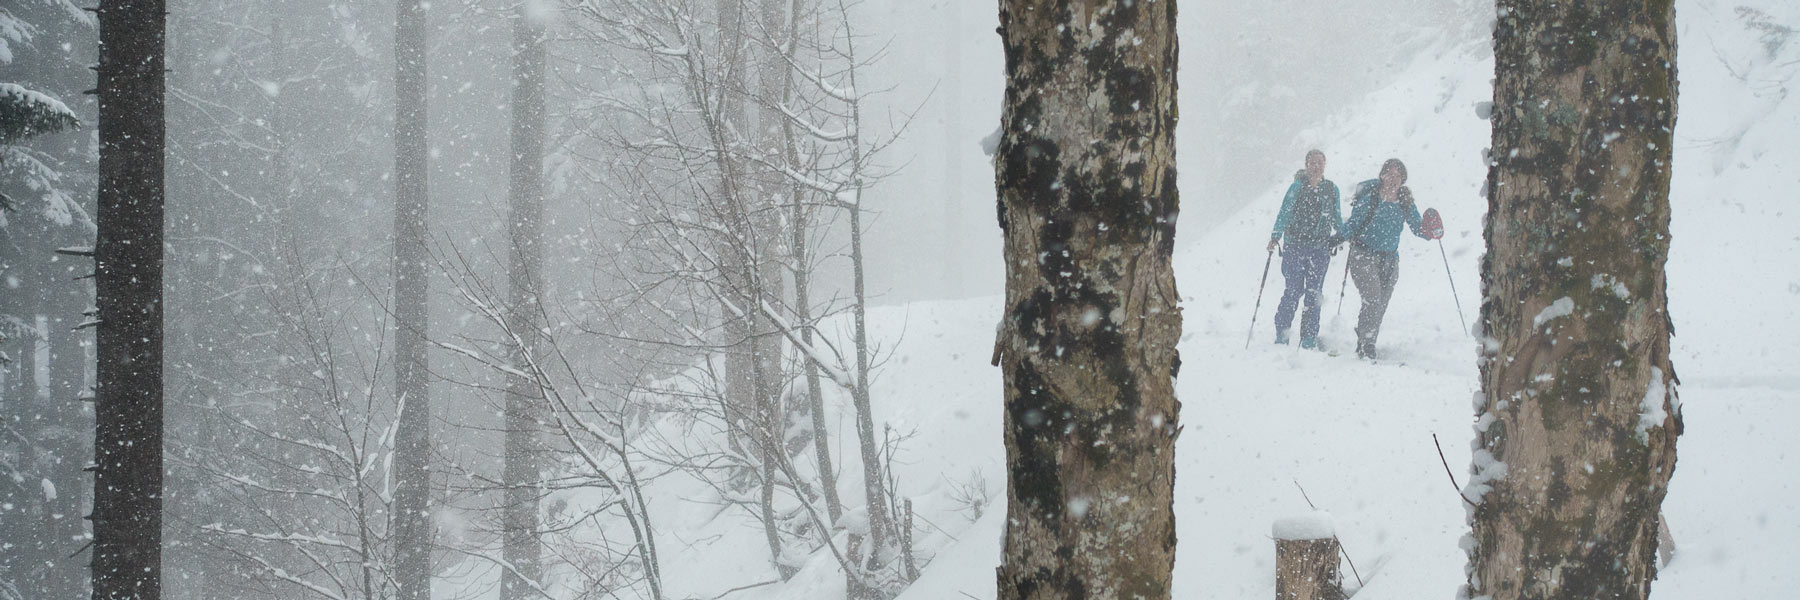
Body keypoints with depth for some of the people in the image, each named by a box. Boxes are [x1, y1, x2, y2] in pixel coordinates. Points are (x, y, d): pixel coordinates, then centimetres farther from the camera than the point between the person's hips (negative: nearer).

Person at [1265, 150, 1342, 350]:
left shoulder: (1331, 189, 10)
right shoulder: (1297, 187, -2)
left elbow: (1336, 217, 21)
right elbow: (1284, 213, -8)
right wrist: (1275, 237, -19)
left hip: (1321, 247, 3)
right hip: (1296, 245, -3)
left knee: (1315, 293, 1)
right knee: (1294, 290, -7)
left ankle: (1309, 339, 5)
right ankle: (1281, 334, 6)